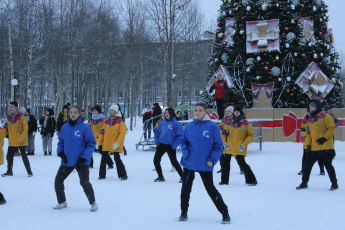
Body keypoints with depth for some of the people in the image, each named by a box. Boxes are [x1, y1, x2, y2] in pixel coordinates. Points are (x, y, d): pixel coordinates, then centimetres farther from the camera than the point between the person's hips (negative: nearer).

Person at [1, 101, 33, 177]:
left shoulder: (22, 117, -9)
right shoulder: (9, 118, 9)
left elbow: (25, 129, -13)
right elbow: (5, 129, 14)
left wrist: (20, 139, -20)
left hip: (21, 142, -6)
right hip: (12, 143, 6)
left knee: (24, 156, -3)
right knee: (9, 156, 8)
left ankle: (29, 171, 7)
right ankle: (9, 171, 23)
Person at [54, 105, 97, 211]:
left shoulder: (85, 127, -9)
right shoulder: (64, 127, 5)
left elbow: (91, 143, -6)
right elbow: (61, 142, 15)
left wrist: (84, 157, -13)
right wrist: (61, 153, -2)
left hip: (81, 161, -5)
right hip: (67, 161, 5)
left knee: (85, 182, -11)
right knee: (58, 180, 6)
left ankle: (93, 203, 9)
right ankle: (62, 202, 25)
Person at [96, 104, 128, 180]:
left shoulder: (120, 122, -4)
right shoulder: (107, 121, 11)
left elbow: (122, 133, -9)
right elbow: (102, 131, 14)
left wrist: (118, 143, -19)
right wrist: (98, 141, 6)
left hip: (115, 145, -5)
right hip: (106, 145, 5)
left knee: (117, 159, -6)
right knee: (103, 159, 7)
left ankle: (123, 175, 4)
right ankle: (102, 175, 18)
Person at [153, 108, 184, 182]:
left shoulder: (176, 124, -10)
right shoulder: (162, 122, 7)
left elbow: (180, 136, -12)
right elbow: (157, 132, 17)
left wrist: (174, 146, -15)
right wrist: (157, 141, 6)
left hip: (170, 146, -6)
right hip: (161, 145, 6)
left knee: (174, 162, -2)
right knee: (156, 160, 5)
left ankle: (182, 176, 13)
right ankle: (160, 177, 20)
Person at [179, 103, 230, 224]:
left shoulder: (212, 126, -8)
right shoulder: (189, 126, 1)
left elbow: (218, 145, -4)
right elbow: (183, 141, 12)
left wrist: (212, 160, -12)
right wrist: (186, 154, -5)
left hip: (205, 165, -3)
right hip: (189, 163, 3)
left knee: (211, 189, 1)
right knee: (186, 188, 10)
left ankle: (225, 213, 15)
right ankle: (184, 212, 27)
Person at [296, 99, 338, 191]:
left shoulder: (326, 116, -4)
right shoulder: (310, 120, 16)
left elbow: (332, 128, -8)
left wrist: (324, 138, -17)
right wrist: (308, 145, 12)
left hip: (325, 147, -6)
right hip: (314, 148, 6)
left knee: (328, 165, -4)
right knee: (307, 164, 5)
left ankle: (334, 183, 11)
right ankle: (304, 183, 16)